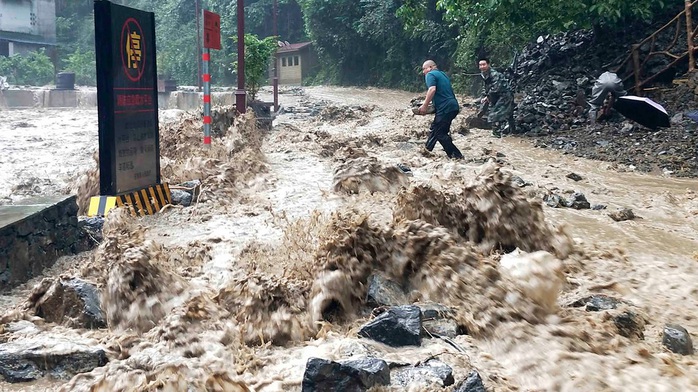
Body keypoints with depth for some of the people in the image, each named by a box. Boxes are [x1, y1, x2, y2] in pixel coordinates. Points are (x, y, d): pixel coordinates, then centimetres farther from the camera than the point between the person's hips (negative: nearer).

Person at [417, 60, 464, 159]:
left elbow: (432, 89, -21)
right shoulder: (442, 74, 24)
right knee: (435, 129, 20)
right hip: (453, 105, 10)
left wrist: (425, 106, -18)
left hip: (445, 108, -10)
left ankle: (456, 155, -6)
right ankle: (427, 150, 30)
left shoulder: (430, 74, -4)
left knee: (439, 133, -5)